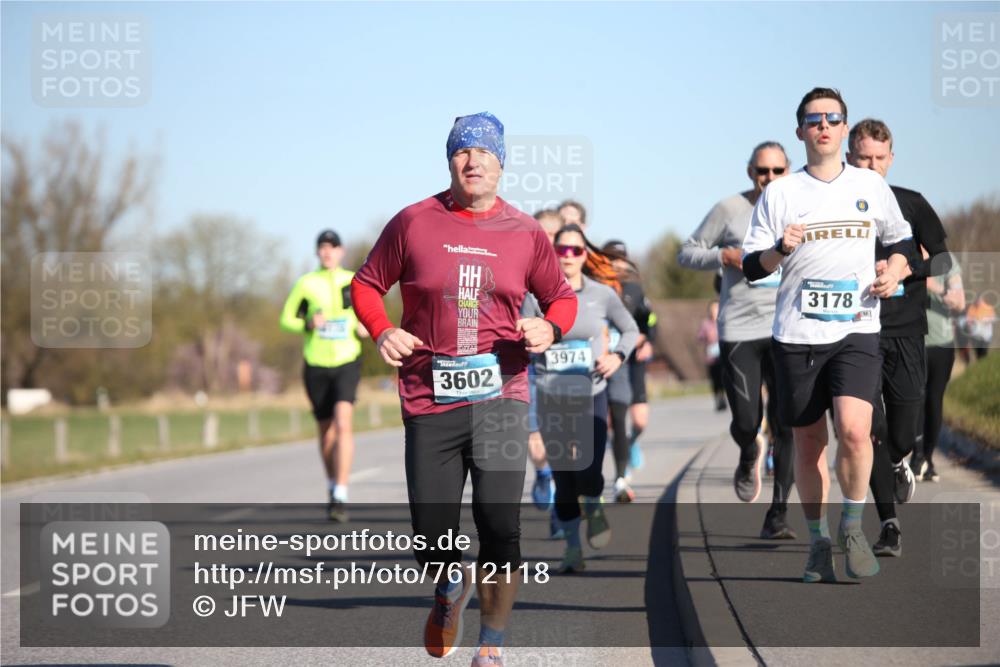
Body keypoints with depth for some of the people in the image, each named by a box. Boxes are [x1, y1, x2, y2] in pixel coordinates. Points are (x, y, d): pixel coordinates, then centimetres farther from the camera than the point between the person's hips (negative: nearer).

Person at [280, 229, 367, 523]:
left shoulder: (353, 282, 4)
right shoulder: (306, 284, 0)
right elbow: (286, 319, 3)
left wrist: (366, 328, -4)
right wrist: (309, 325, -16)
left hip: (347, 363, -1)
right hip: (316, 366, 1)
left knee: (344, 424, -20)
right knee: (326, 431, 11)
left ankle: (341, 498, -24)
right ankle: (332, 487, 36)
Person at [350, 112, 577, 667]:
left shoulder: (524, 233, 6)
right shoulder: (414, 222, 2)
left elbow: (561, 297, 17)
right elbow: (366, 284, 11)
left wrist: (550, 327, -5)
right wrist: (382, 331, -7)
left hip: (499, 395, 0)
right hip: (428, 398, 0)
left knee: (500, 526, -13)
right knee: (431, 540, 0)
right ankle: (450, 587, 38)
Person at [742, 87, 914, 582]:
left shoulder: (871, 186, 9)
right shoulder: (779, 194, 4)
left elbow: (900, 240, 23)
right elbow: (751, 267, 3)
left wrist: (894, 271, 2)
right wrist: (780, 249, -17)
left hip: (856, 330, 0)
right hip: (796, 335, 1)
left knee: (854, 430, -19)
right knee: (808, 440, 6)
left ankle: (852, 528, 1)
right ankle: (818, 542, 20)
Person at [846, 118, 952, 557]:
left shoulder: (911, 204, 8)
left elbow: (942, 260, 4)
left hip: (905, 329, 1)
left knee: (904, 435, -2)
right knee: (871, 432, -10)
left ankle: (898, 462, 36)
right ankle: (889, 525, -5)